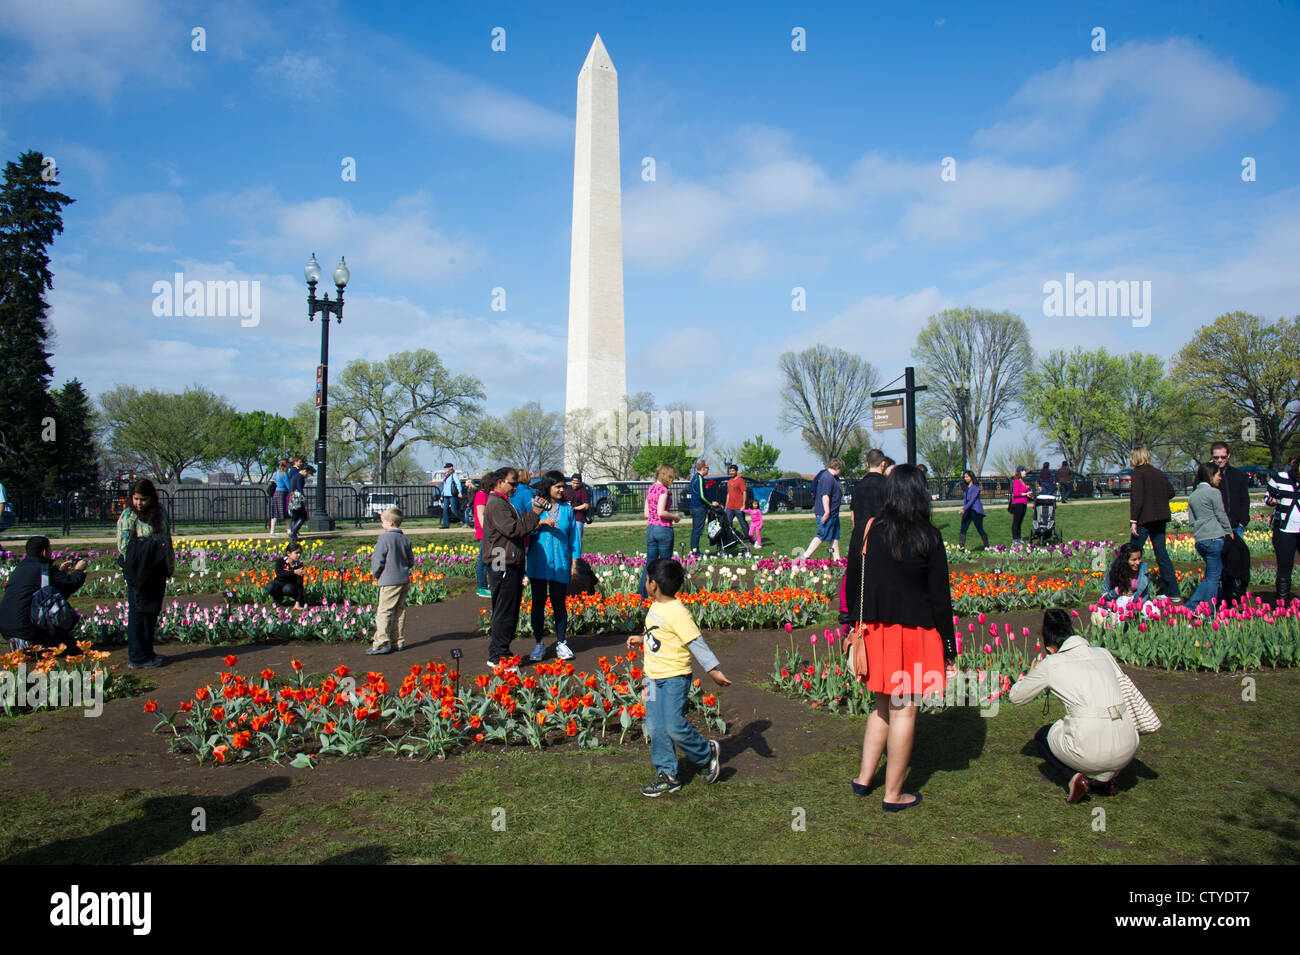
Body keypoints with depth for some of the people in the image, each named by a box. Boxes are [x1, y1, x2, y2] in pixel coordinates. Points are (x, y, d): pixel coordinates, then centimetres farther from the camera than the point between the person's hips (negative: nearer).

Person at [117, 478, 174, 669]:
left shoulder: (159, 513, 10)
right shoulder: (128, 516, -8)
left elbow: (167, 540, 17)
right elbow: (124, 546, -11)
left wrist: (170, 565, 14)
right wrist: (135, 570, -16)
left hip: (157, 573, 6)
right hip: (139, 573, -6)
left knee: (152, 612, 13)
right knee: (138, 613, -2)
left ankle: (147, 652, 23)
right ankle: (138, 657, 4)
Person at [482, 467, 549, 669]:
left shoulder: (504, 503, 23)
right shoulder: (496, 504, -13)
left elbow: (521, 527, 22)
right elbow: (513, 529, -22)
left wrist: (538, 521, 10)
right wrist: (534, 514, -17)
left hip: (511, 566, 11)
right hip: (503, 567, -11)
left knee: (510, 612, 15)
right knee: (505, 612, -7)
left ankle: (502, 652, 23)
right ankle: (496, 657, -1)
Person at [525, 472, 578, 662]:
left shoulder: (567, 508, 7)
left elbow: (573, 535, 9)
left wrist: (574, 563, 6)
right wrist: (540, 522, -19)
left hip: (560, 564, 1)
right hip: (539, 563, -1)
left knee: (559, 603, 4)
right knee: (538, 602, 4)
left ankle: (561, 643, 15)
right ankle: (538, 644, 14)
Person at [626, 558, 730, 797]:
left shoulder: (677, 613, -20)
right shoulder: (656, 607, 8)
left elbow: (696, 643, -20)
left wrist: (713, 671, -20)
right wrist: (641, 639, 28)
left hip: (674, 678, -9)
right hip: (654, 678, 9)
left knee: (675, 727, -9)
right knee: (655, 728, 8)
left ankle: (707, 753, 17)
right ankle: (667, 775, 19)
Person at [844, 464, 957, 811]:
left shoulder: (868, 533, -2)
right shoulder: (928, 537, -10)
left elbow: (851, 584, 4)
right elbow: (940, 596, -6)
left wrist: (852, 627, 17)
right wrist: (948, 646, 1)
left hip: (874, 630, 4)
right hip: (912, 633, -4)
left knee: (883, 704, 20)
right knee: (903, 709, 5)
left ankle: (863, 779, 26)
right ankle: (893, 795, 15)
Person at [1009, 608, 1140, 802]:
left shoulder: (1051, 664, 3)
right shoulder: (1104, 653, 14)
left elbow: (1016, 697, 17)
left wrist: (1031, 674, 34)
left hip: (1091, 750, -4)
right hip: (1128, 749, 4)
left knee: (1041, 737, 27)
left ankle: (1074, 777, 1)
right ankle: (1104, 779, 14)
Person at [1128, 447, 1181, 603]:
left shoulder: (1138, 473, -10)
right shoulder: (1159, 473, 11)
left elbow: (1137, 498, -17)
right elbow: (1171, 492, 16)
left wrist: (1133, 521, -17)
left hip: (1144, 519, -7)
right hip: (1160, 519, 7)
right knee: (1161, 554, 11)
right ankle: (1173, 593, 11)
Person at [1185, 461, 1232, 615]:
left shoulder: (1193, 495, 15)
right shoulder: (1214, 492, -6)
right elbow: (1221, 515, -2)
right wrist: (1229, 532, 10)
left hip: (1199, 540, 7)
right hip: (1214, 538, -7)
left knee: (1211, 576, 15)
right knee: (1214, 576, -1)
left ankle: (1192, 605, 6)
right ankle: (1209, 614, 0)